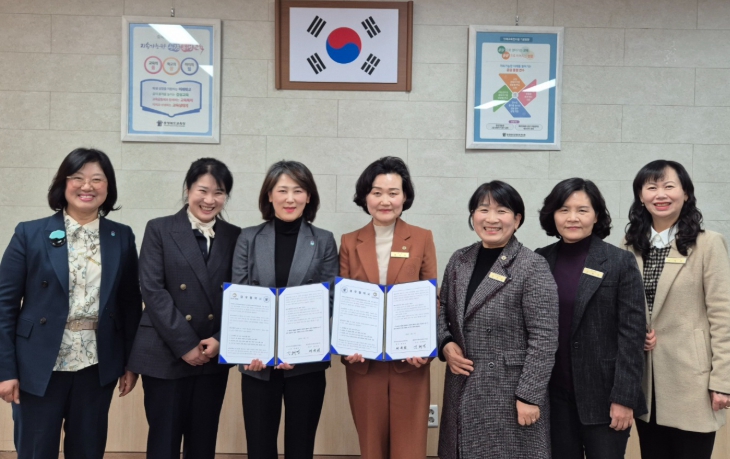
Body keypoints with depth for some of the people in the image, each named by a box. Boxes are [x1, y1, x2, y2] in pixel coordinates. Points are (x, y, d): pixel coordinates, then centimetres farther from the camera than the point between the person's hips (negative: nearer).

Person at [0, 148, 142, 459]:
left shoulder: (122, 237, 3)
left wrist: (131, 363, 4)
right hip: (40, 366, -2)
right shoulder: (30, 234, -3)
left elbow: (131, 303, 6)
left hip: (97, 366, 2)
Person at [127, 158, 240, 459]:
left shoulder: (234, 236, 8)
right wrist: (185, 344, -13)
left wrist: (219, 339, -9)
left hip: (214, 356, 3)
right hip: (165, 354, -3)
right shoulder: (159, 230, 0)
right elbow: (152, 290, -8)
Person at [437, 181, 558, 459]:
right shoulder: (459, 260, 5)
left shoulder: (533, 267, -11)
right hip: (463, 390, 5)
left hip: (511, 391, -5)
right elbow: (443, 312, 15)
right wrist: (446, 345, -3)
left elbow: (544, 340, -14)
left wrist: (529, 396, -15)